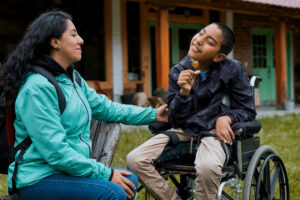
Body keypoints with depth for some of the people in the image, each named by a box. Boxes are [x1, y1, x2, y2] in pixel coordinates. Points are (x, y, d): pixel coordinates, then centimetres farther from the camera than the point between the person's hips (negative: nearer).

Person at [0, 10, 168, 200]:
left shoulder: (72, 78, 10)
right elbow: (56, 152, -23)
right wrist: (106, 173, -20)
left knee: (130, 179, 2)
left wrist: (153, 115, 14)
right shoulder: (37, 88, -20)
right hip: (38, 178, -9)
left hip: (68, 169, 9)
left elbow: (104, 107, 18)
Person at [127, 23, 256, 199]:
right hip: (184, 131, 4)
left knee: (208, 166, -38)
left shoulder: (233, 70, -6)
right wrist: (184, 92, -18)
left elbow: (248, 110, 4)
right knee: (135, 160, -15)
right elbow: (176, 121, -1)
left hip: (215, 131, -3)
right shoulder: (178, 72, -1)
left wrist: (225, 118, -16)